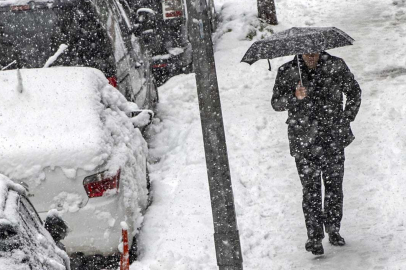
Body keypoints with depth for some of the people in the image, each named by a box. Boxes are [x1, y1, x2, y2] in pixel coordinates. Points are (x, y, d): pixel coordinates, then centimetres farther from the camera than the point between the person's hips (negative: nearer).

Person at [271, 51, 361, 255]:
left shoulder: (336, 66, 0)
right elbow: (276, 103, -4)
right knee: (311, 190, -3)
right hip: (304, 142, -2)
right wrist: (295, 97, -23)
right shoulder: (287, 72, -3)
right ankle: (314, 238, 4)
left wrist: (347, 119, 5)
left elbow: (354, 91, 13)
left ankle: (334, 231, 24)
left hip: (333, 139, 2)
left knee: (334, 186, 8)